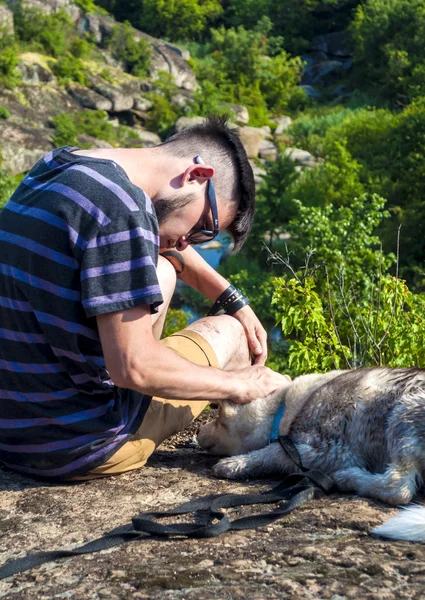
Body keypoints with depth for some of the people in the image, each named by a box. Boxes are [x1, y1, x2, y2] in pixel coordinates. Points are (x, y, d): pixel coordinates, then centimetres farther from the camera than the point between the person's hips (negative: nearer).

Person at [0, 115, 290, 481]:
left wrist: (234, 300, 23)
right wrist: (238, 384, -8)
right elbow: (133, 368, -24)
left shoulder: (57, 164, 7)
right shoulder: (123, 210, -23)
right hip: (76, 448, -8)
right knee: (226, 333, 12)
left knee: (159, 271, 20)